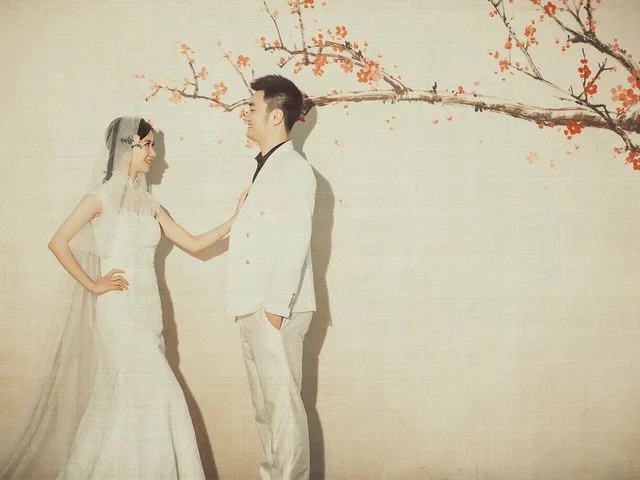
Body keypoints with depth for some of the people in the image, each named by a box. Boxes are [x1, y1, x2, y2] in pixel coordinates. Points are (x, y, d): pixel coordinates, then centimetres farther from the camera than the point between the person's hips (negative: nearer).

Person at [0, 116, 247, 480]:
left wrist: (234, 221, 0)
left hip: (146, 309, 6)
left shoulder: (149, 204, 14)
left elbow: (193, 243, 10)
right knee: (154, 391, -9)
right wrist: (92, 284, -10)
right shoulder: (102, 197, -4)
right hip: (118, 309, -6)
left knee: (126, 395, 9)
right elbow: (59, 243, -8)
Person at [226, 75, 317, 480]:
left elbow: (295, 243, -16)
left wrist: (276, 308, -19)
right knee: (264, 405, 14)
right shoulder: (267, 168, 18)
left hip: (275, 310, -9)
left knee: (283, 404, -5)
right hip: (254, 309, 9)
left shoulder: (294, 168, -9)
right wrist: (254, 309, 13)